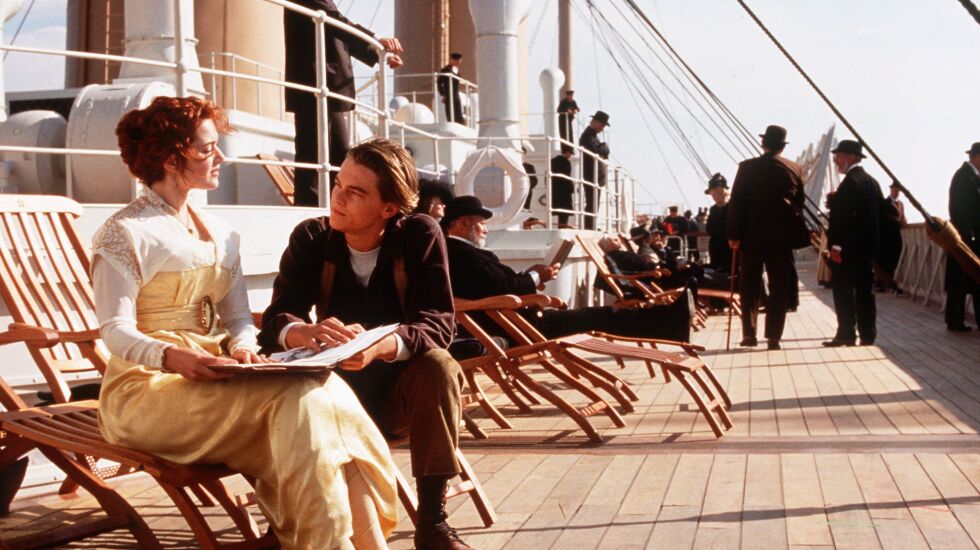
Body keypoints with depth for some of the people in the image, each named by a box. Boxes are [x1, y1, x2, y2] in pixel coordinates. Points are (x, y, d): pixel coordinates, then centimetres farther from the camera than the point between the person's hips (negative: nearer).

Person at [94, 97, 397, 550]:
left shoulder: (219, 234, 19)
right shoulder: (123, 234, -2)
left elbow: (239, 317, 13)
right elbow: (116, 330, -12)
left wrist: (242, 347, -11)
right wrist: (171, 357, -32)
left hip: (213, 379, 6)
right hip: (146, 388, -6)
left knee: (326, 391, -23)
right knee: (293, 398, -29)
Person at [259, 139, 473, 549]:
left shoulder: (420, 235, -13)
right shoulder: (310, 238, -7)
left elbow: (438, 324, -23)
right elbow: (275, 320, -17)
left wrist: (382, 346, -45)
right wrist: (308, 334, -44)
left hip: (403, 390, -1)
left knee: (438, 365, -33)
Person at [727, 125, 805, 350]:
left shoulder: (747, 167, -5)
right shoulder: (794, 169, 2)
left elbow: (736, 203, -7)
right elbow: (800, 202, 10)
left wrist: (733, 235, -2)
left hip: (752, 235, -1)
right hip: (782, 236, 1)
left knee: (750, 286, 9)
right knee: (779, 288, 5)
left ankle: (749, 333, 5)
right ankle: (773, 336, 2)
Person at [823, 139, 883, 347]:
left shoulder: (850, 182, -14)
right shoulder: (872, 182, 13)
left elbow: (842, 216, -20)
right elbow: (880, 212, 16)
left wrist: (834, 245, -19)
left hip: (848, 248, -9)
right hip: (868, 247, 9)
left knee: (843, 290, -3)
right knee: (865, 291, 10)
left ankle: (846, 334, -3)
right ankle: (867, 334, 12)